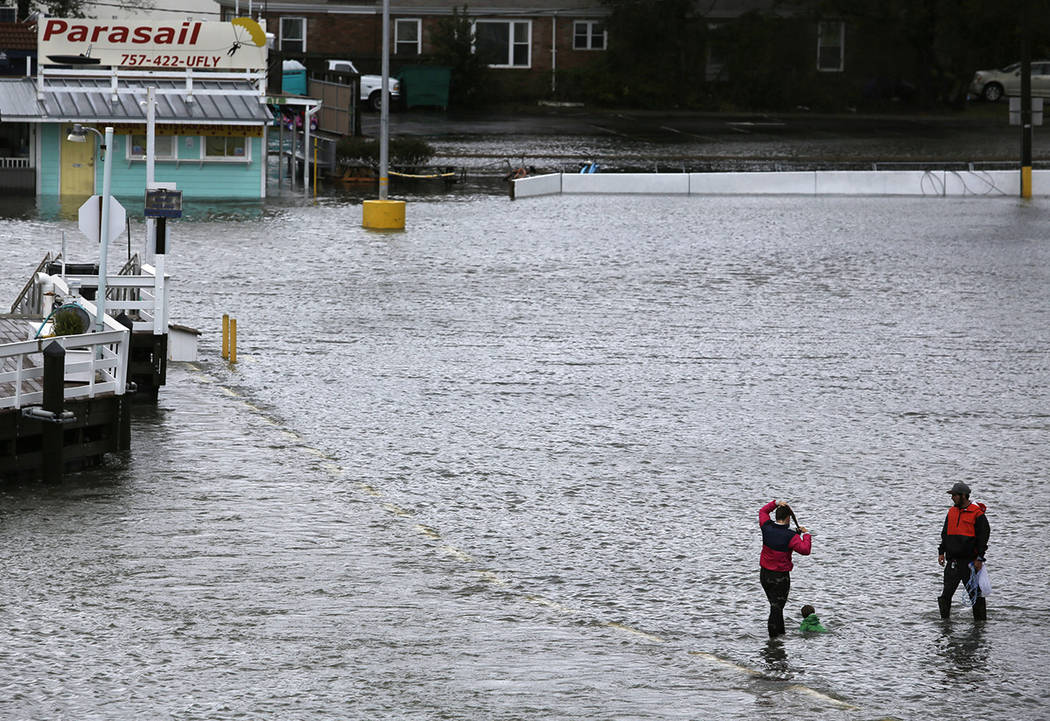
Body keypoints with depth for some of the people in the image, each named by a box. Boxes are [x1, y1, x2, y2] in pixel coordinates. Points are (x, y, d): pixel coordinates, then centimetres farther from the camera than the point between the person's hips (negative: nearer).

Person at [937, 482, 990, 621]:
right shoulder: (951, 512, 12)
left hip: (970, 561, -5)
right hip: (953, 560, 5)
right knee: (947, 592, -2)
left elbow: (983, 537, -8)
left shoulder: (977, 514, -6)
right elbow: (945, 534, 20)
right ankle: (944, 620, 5)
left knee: (975, 593, 1)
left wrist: (979, 558, -12)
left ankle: (980, 620, 10)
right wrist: (941, 552, 11)